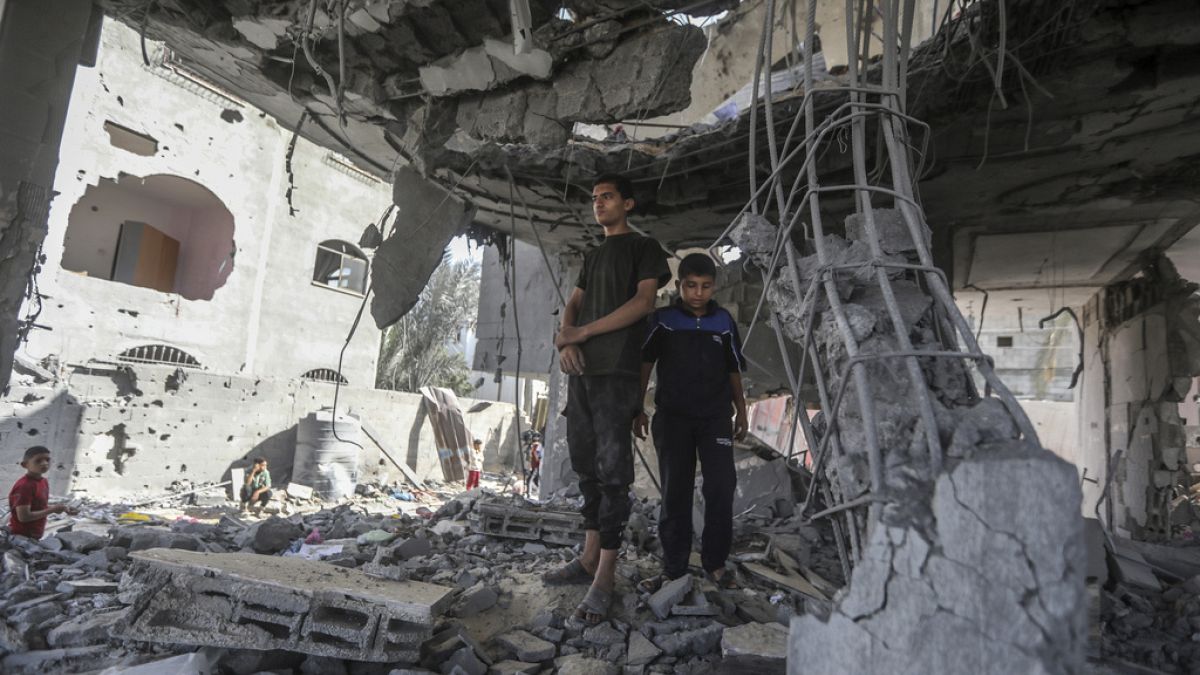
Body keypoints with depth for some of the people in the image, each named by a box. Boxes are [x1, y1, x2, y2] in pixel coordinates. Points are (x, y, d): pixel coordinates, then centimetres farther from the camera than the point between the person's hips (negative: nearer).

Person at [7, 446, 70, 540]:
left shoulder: (44, 482, 4)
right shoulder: (24, 486, -22)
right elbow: (24, 517, -25)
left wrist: (56, 507, -3)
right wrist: (52, 510, -20)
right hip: (21, 537, -8)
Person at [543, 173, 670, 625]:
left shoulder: (644, 248, 6)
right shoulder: (592, 256, 25)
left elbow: (644, 302, -8)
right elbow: (572, 305, 16)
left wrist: (582, 332, -12)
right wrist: (565, 340, -7)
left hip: (616, 370, -7)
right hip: (581, 369, 7)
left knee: (613, 468, -9)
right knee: (585, 463, 8)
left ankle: (605, 577, -6)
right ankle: (589, 558, 17)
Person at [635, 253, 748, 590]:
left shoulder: (724, 321, 6)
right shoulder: (662, 320, 0)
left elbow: (734, 371, 14)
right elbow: (643, 365, 2)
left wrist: (741, 411, 14)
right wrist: (638, 410, -2)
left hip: (716, 417, 2)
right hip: (672, 416, -1)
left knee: (721, 488, -5)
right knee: (675, 492, 2)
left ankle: (716, 562, 10)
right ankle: (674, 567, 9)